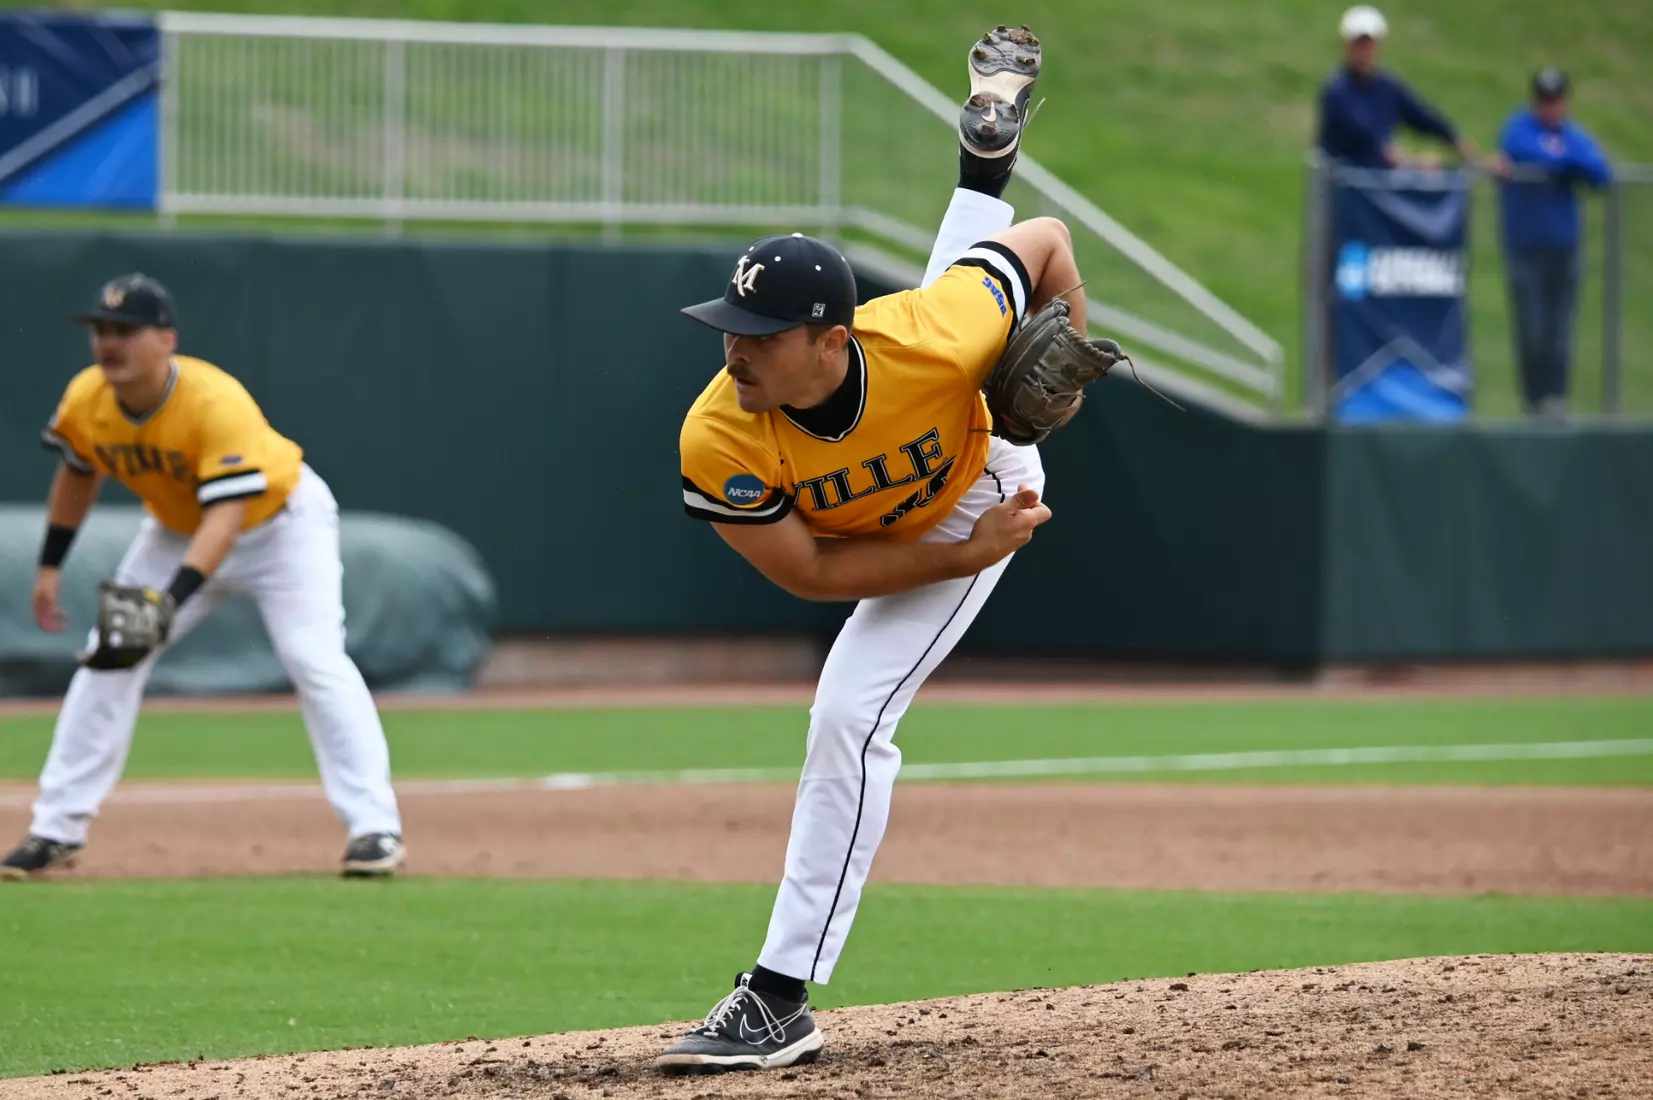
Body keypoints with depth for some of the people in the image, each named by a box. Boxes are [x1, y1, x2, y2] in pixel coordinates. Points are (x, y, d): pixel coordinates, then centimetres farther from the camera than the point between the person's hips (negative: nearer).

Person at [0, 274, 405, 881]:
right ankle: (57, 829, 4)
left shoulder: (218, 403, -38)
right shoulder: (86, 400, -19)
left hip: (282, 521, -5)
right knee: (107, 660, -2)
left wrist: (170, 600, -54)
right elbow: (78, 474, 3)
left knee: (316, 661, -20)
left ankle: (374, 826, -17)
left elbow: (228, 513, -44)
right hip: (177, 528, 5)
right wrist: (49, 567, 6)